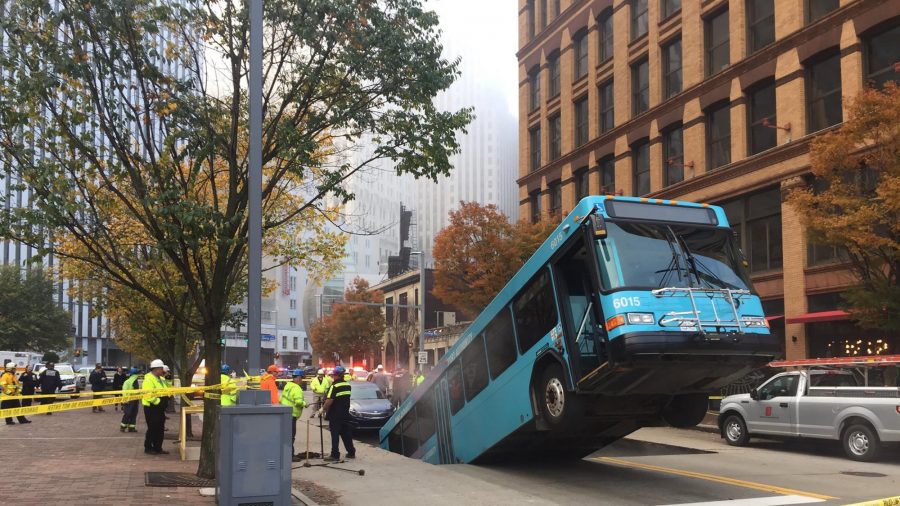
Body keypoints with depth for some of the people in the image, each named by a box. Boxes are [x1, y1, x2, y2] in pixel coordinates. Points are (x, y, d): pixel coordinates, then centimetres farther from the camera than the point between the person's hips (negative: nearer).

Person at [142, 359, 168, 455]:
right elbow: (148, 395, -26)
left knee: (160, 429, 11)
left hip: (159, 407, 9)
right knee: (152, 429, -3)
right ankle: (148, 448, 8)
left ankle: (158, 448, 19)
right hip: (151, 407, -9)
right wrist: (158, 402, -25)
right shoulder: (148, 379, -16)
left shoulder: (160, 379, 14)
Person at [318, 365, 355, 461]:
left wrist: (323, 409, -6)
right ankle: (351, 452, 21)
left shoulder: (334, 386, -16)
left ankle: (335, 455, -2)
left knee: (335, 435, -2)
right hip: (345, 414, 7)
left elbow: (329, 400, -20)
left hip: (335, 415, -7)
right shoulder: (348, 385, 7)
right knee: (346, 433, 15)